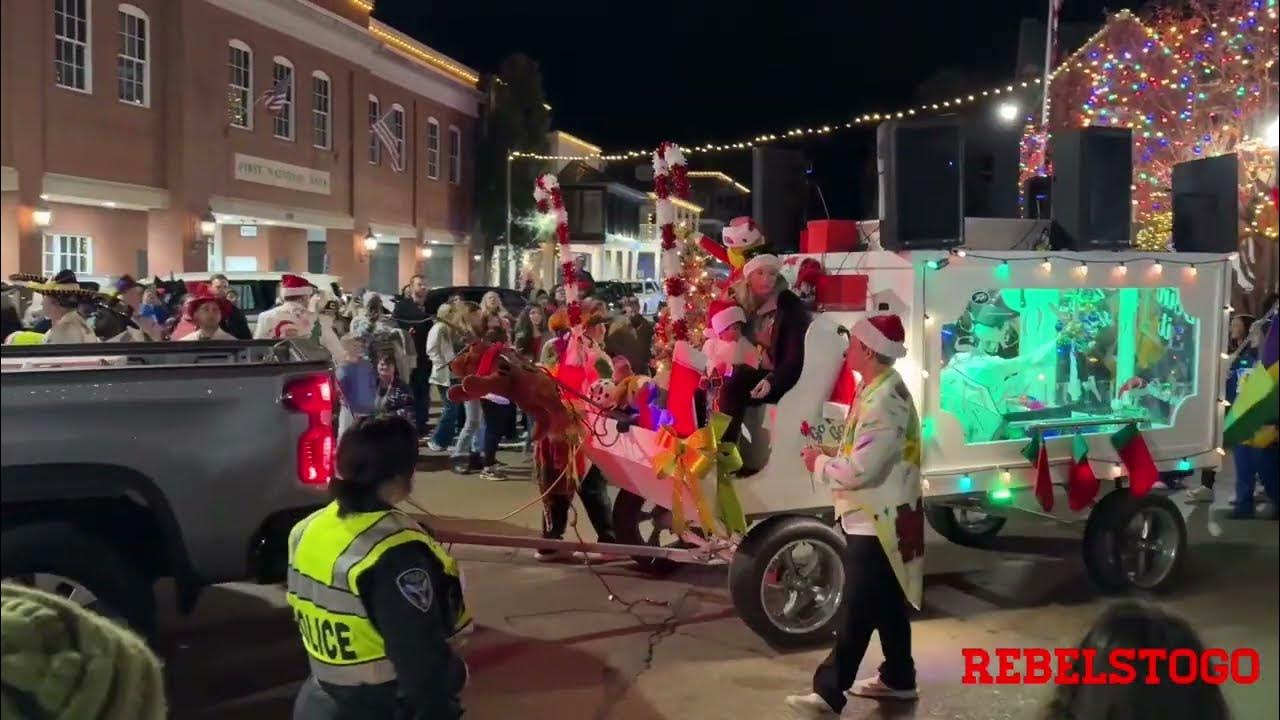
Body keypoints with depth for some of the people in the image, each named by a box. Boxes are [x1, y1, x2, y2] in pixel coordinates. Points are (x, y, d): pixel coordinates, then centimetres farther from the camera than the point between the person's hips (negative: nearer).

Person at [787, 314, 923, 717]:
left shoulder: (884, 399, -24)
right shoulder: (881, 390, 9)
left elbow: (862, 469, -28)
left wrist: (820, 464, -13)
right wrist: (829, 456, 4)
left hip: (876, 524, -10)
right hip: (879, 520, 10)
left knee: (857, 614, -3)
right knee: (887, 606, 20)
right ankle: (898, 678, 33)